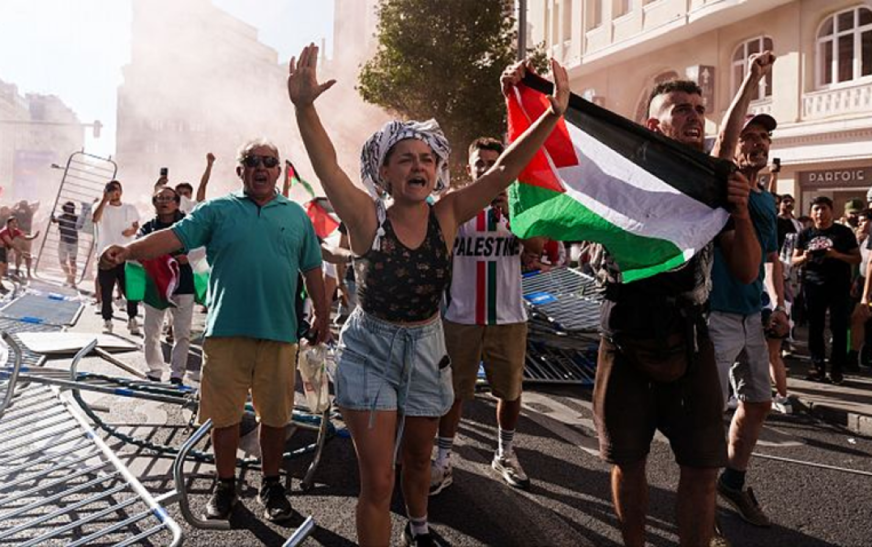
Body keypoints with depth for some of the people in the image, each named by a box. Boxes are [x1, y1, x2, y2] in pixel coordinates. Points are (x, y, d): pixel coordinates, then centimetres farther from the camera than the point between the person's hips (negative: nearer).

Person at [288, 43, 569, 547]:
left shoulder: (447, 217, -9)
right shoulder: (369, 218, -15)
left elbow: (505, 169, -16)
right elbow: (327, 166, -30)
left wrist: (554, 114, -26)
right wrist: (304, 107, -46)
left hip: (427, 349, 4)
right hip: (371, 352, -3)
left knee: (419, 459, 25)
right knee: (377, 479, -2)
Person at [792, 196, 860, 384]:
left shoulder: (844, 232, 4)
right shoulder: (805, 234, 10)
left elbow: (857, 258, 3)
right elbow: (794, 260, 11)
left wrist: (838, 255, -15)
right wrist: (804, 258, -12)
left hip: (839, 286, -2)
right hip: (813, 286, 2)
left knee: (839, 328, -1)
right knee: (815, 328, 4)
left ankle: (837, 369, 7)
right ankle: (818, 367, 12)